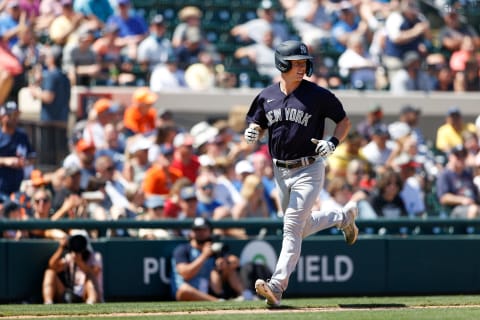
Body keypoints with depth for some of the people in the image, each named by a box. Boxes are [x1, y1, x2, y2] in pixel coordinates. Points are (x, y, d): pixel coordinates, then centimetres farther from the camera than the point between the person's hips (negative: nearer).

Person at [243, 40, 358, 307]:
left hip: (309, 170, -6)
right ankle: (344, 216, 46)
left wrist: (333, 142, -18)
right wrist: (252, 133, -10)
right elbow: (257, 125, 14)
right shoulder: (267, 96, 3)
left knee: (292, 227, -15)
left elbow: (344, 120, 0)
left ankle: (277, 286, -19)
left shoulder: (317, 95, -8)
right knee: (303, 228, 18)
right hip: (281, 172, 6)